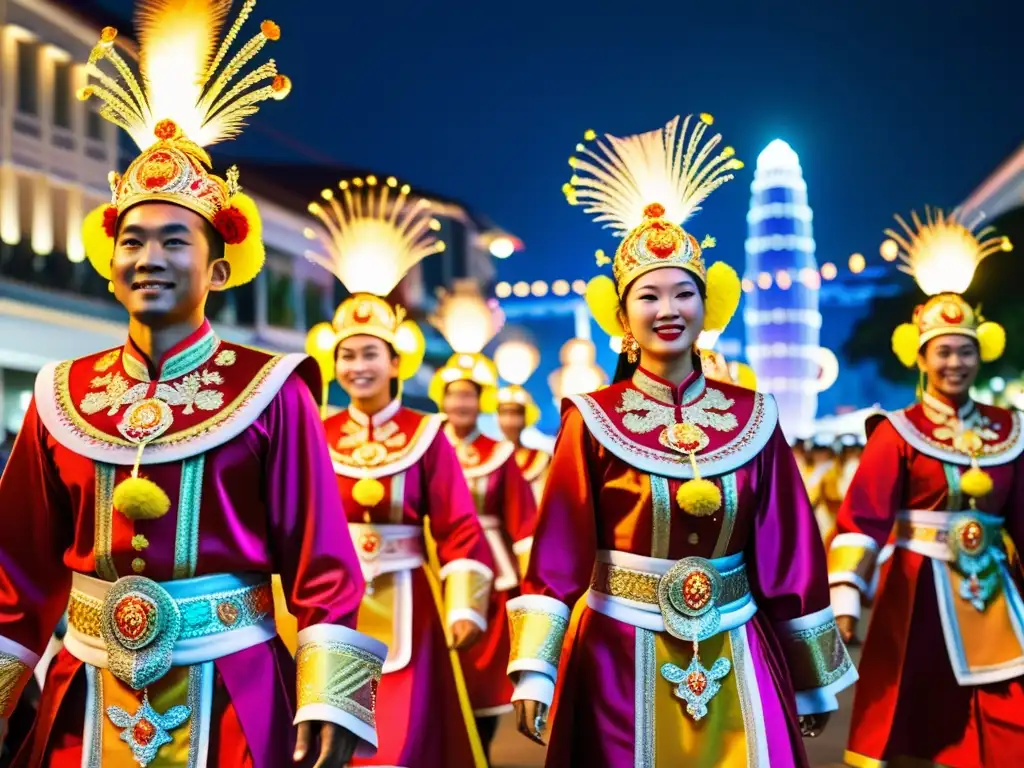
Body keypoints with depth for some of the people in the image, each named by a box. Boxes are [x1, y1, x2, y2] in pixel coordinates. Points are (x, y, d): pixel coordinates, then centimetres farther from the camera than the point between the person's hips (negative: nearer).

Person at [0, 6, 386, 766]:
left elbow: (321, 562, -9)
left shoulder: (271, 392, -8)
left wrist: (330, 701, -14)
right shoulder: (63, 394, 3)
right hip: (88, 701, 3)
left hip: (231, 699, -3)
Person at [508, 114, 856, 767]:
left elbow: (790, 557, 4)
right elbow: (559, 554, -7)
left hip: (735, 658, 2)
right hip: (622, 657, -2)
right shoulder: (592, 419, -5)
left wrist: (813, 680, 9)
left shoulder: (752, 417, 1)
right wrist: (535, 672, -14)